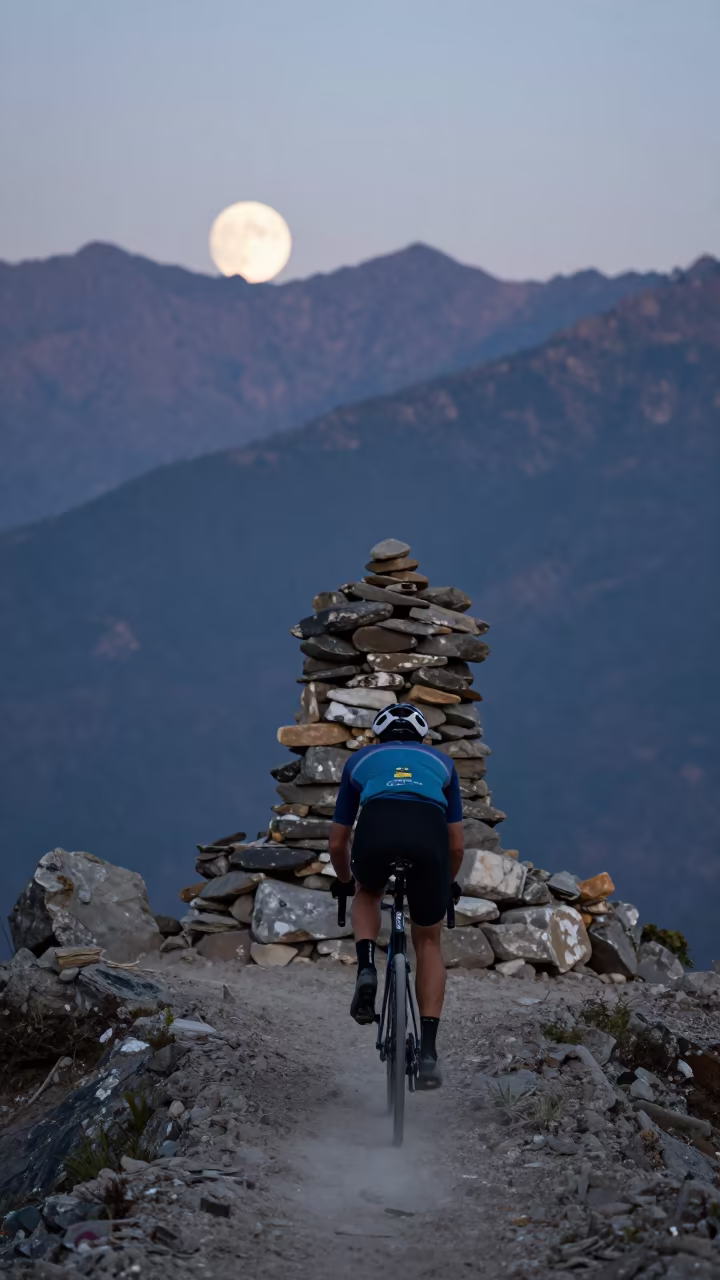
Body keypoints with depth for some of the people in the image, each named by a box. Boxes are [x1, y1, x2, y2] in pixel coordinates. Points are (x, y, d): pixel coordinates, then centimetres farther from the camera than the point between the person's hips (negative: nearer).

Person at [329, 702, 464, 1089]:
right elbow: (456, 846, 37)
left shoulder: (360, 759, 37)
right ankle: (428, 1050, 8)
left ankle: (366, 971, 9)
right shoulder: (440, 761, 38)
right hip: (429, 833, 0)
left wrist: (348, 881, 59)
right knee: (428, 942, 20)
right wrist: (446, 883, 57)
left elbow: (337, 844, 39)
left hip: (376, 826, 0)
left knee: (368, 895, 36)